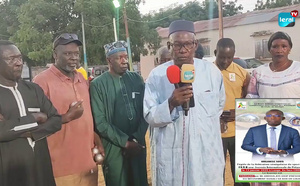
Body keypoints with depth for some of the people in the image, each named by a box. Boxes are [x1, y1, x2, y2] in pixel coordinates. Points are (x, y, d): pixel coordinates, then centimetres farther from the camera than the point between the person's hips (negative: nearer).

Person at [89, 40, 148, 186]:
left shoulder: (136, 79, 4)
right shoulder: (98, 84, -7)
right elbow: (100, 122, -10)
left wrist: (137, 138, -7)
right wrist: (125, 142, -12)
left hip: (137, 144, 3)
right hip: (113, 147, -3)